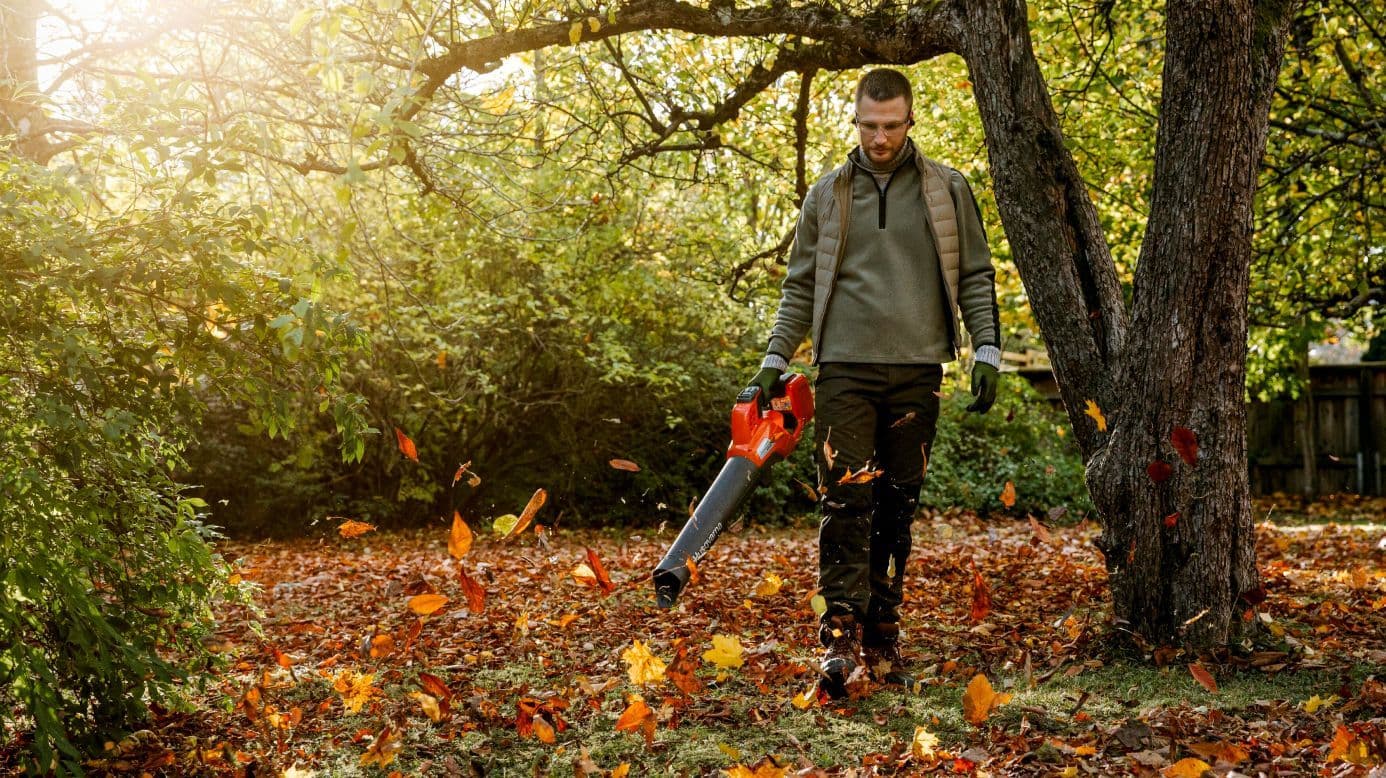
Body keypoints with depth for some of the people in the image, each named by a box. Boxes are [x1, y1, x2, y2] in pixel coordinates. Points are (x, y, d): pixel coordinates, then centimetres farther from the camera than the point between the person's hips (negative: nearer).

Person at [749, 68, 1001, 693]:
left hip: (916, 371, 1)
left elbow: (976, 277, 9)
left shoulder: (947, 190, 8)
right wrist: (775, 360, 7)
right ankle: (841, 632, -12)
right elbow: (801, 286, 14)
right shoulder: (827, 195, 10)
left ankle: (883, 629, 14)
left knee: (897, 506, 6)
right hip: (846, 369, 0)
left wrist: (986, 352, -1)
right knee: (844, 498, -11)